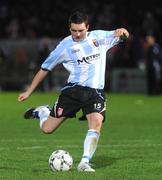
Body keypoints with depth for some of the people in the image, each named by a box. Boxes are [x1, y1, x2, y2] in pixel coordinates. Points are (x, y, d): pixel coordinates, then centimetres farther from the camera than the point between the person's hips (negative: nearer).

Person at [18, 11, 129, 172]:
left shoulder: (99, 37, 6)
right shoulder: (65, 46, 2)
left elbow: (119, 36, 12)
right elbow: (44, 69, 9)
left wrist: (121, 31, -14)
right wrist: (29, 92, 11)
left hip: (95, 92, 1)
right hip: (73, 89, -1)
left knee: (96, 122, -27)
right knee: (47, 129, -3)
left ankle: (84, 162, -20)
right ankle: (42, 112, 32)